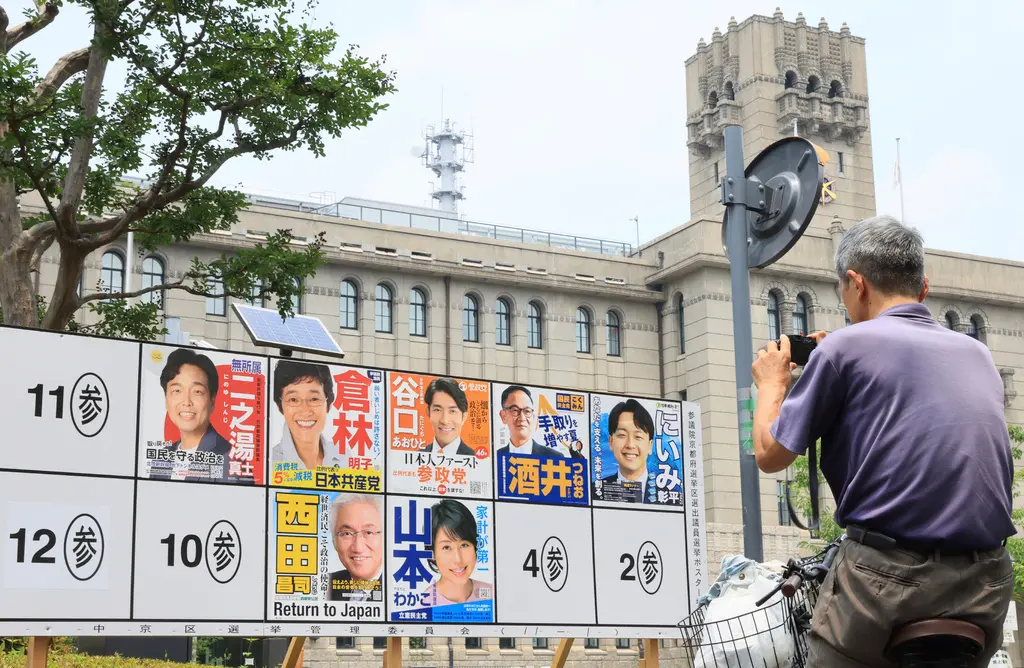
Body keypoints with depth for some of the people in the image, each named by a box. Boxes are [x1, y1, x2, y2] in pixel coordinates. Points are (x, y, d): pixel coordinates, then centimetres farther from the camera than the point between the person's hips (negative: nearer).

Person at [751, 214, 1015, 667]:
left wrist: (773, 381, 19)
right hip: (987, 584, 6)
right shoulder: (977, 354, 14)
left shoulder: (846, 347, -4)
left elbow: (770, 455, 0)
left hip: (889, 576, -6)